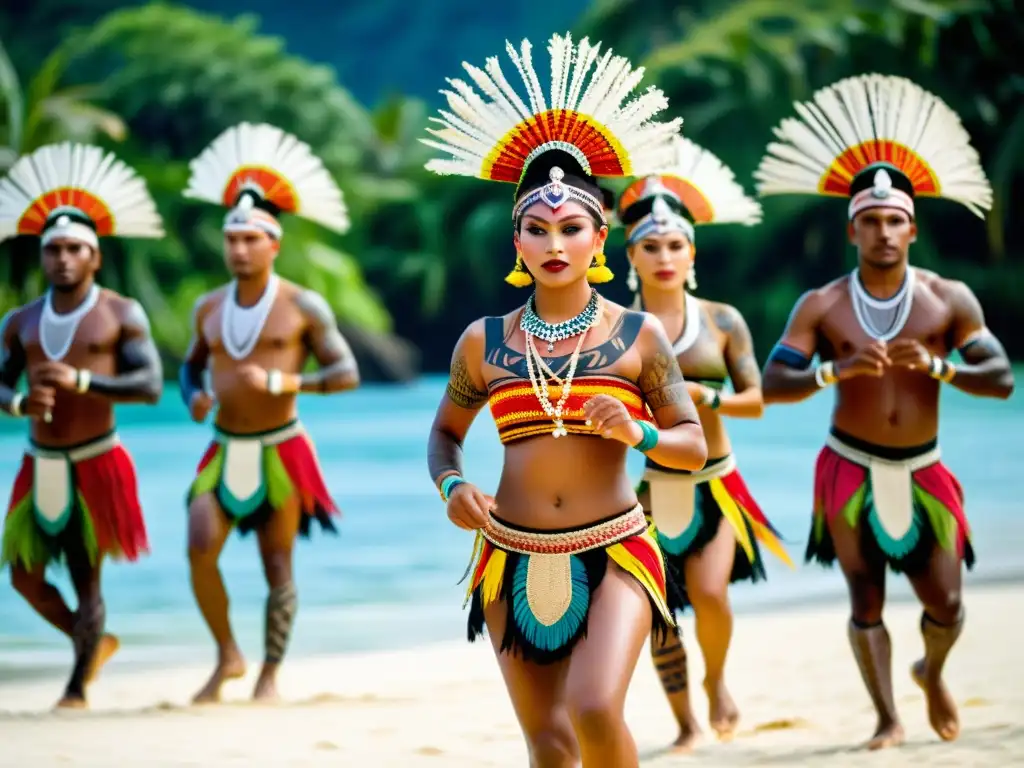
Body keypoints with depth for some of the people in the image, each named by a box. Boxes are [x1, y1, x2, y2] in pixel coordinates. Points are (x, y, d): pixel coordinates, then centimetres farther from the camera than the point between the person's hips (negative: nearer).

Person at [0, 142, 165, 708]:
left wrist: (81, 381, -21)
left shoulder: (121, 314, -4)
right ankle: (93, 642, 32)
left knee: (85, 576, -2)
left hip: (96, 465, -5)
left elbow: (150, 384, -12)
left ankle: (79, 685, 12)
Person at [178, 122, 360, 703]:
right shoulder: (210, 308, 10)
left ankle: (271, 673, 12)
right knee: (200, 547, -15)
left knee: (278, 567, 1)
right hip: (224, 452, 3)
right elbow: (192, 367, 24)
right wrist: (194, 398, 1)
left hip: (281, 452, -3)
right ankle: (227, 656, 2)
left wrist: (281, 382, -17)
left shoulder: (303, 307, -3)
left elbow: (346, 373, -5)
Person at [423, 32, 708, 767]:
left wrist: (640, 435, -18)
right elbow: (445, 432, 15)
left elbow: (695, 446, 3)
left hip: (613, 552, -2)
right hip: (514, 559, 2)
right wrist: (452, 485, -6)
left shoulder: (639, 336, -1)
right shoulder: (484, 342, 3)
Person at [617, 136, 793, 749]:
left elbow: (755, 400, -1)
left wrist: (705, 397, -18)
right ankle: (686, 722, 19)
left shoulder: (723, 321, -1)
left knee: (710, 594, -15)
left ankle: (718, 680, 16)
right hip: (648, 486, 0)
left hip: (714, 484, 0)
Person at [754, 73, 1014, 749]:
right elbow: (773, 384, -11)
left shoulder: (949, 300, -3)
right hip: (851, 470, -1)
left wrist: (935, 365, -26)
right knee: (866, 598, -2)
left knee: (945, 603, 2)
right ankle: (888, 718, 7)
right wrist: (836, 369, -29)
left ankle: (933, 674, 34)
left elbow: (1002, 379, -9)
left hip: (923, 472, 1)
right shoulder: (823, 306, -4)